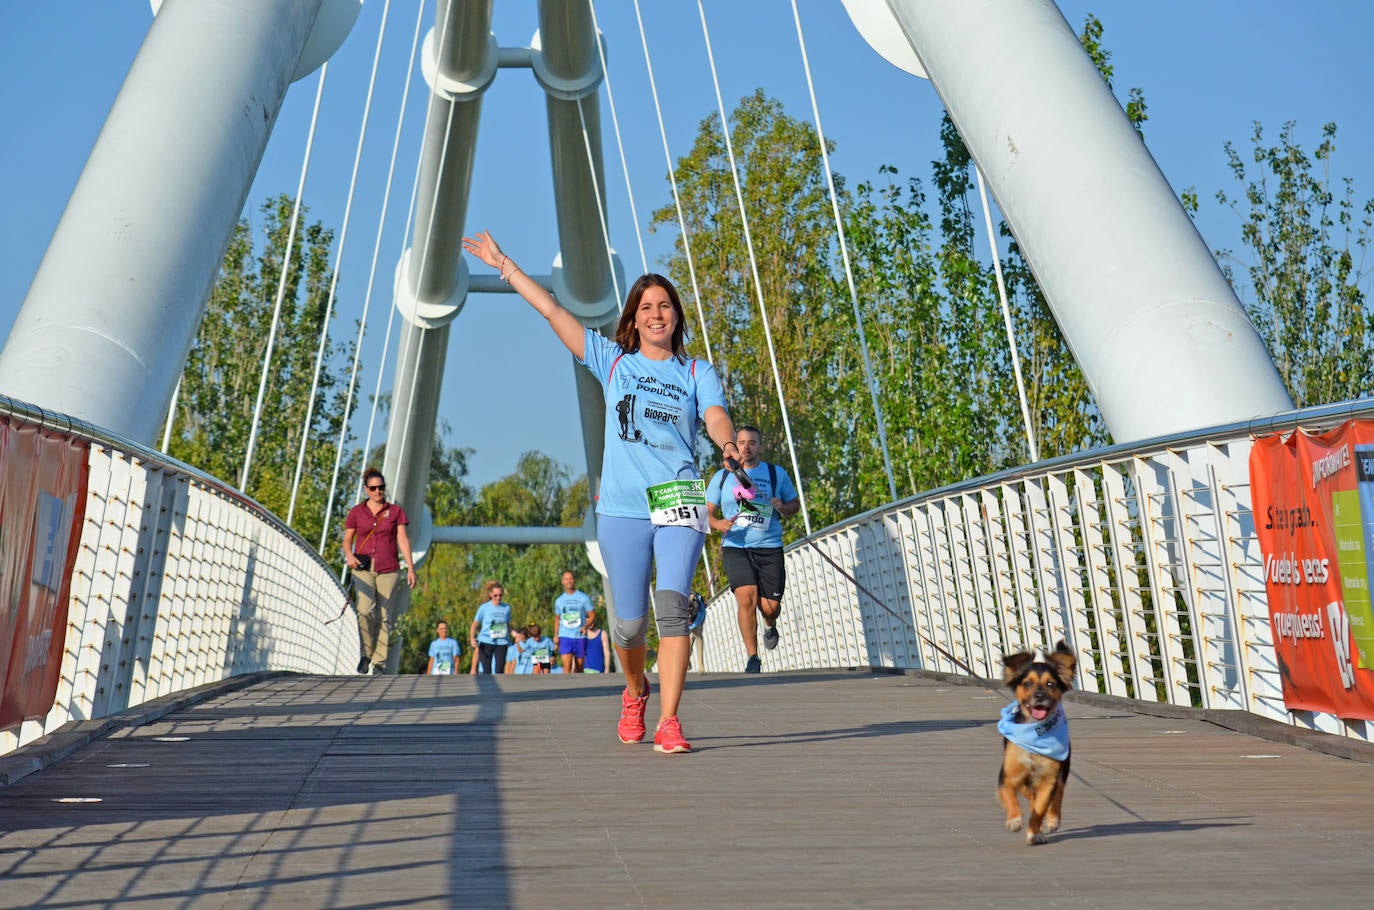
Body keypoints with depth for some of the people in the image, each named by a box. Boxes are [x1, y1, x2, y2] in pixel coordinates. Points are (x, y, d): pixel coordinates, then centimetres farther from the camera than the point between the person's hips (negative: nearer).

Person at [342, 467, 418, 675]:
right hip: (363, 567, -1)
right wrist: (349, 555, -11)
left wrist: (410, 567, -3)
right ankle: (366, 653, -4)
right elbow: (347, 540, 11)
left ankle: (379, 662, 5)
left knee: (384, 616, -2)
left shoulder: (395, 511, 9)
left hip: (388, 569, 1)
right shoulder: (356, 512, 9)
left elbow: (403, 540, 5)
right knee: (365, 609, -20)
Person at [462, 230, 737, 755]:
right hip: (622, 510, 1)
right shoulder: (613, 361, 12)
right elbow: (552, 310, 13)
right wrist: (503, 264, 14)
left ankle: (668, 723, -18)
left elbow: (716, 417, -7)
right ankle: (635, 693, 33)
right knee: (630, 623, 2)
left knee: (672, 606, -19)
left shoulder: (698, 373, 11)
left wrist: (729, 444, -30)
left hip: (679, 505, -1)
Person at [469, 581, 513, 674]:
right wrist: (472, 639, -12)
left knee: (499, 671, -4)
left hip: (501, 643, 2)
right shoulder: (484, 608, 0)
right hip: (486, 643, -2)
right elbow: (475, 624, 2)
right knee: (486, 671, -2)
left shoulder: (506, 608, 7)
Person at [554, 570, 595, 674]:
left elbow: (592, 616, 2)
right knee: (567, 666, -15)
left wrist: (586, 626, -18)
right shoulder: (559, 600, 12)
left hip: (580, 637, -1)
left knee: (579, 667, 6)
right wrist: (555, 635, 8)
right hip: (565, 637, 1)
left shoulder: (584, 598, 3)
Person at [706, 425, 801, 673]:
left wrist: (783, 507, -6)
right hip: (735, 547, -1)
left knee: (770, 606, -4)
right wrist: (717, 523, -11)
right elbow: (706, 511, 12)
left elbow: (795, 504, 18)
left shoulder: (777, 474, 10)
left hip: (770, 548, 1)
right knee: (747, 597, -19)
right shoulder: (722, 477, 10)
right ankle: (752, 657, -5)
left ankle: (770, 626, 36)